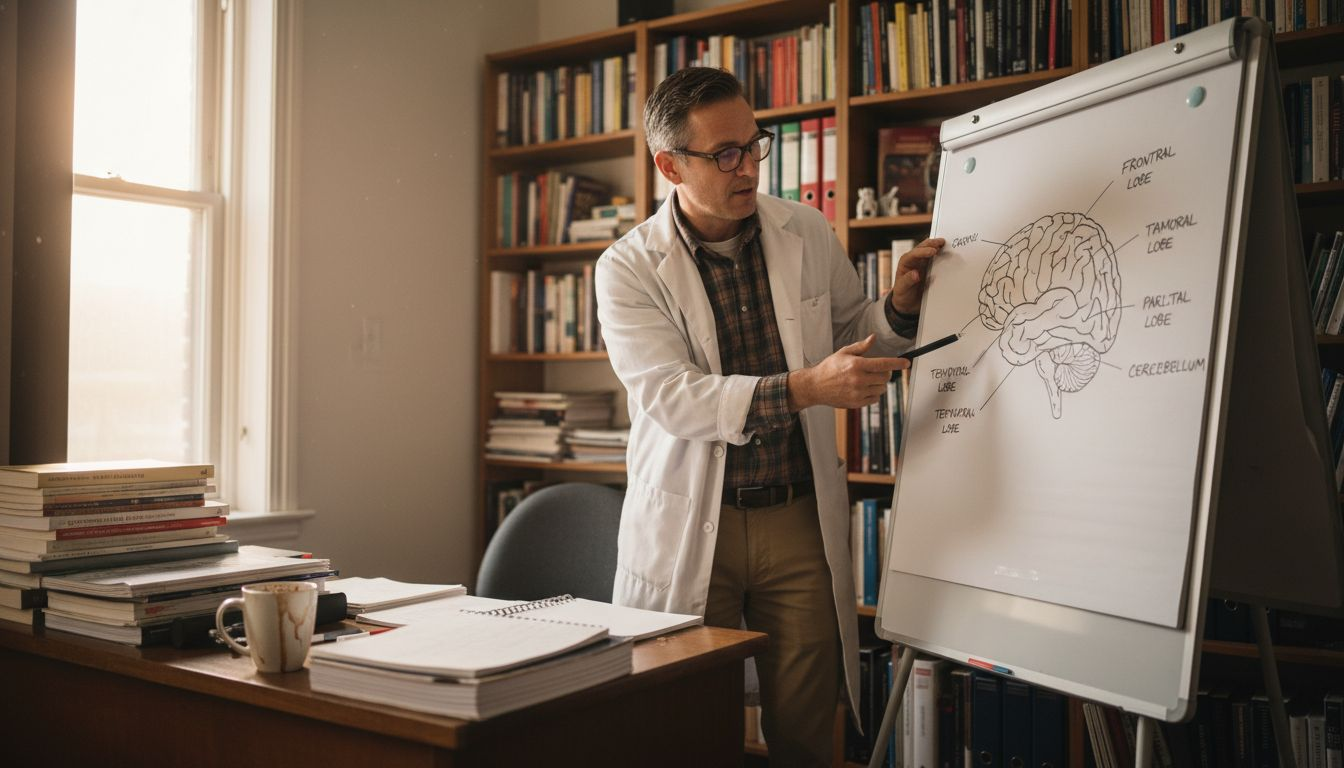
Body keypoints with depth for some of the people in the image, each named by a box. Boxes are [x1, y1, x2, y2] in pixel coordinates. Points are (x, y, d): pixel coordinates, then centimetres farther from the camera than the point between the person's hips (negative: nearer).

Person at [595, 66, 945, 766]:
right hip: (689, 524, -2)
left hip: (800, 518, 3)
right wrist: (804, 388, -29)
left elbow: (850, 336, 18)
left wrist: (899, 308, -4)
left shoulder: (808, 233, 4)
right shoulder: (629, 268, -7)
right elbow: (670, 398, -19)